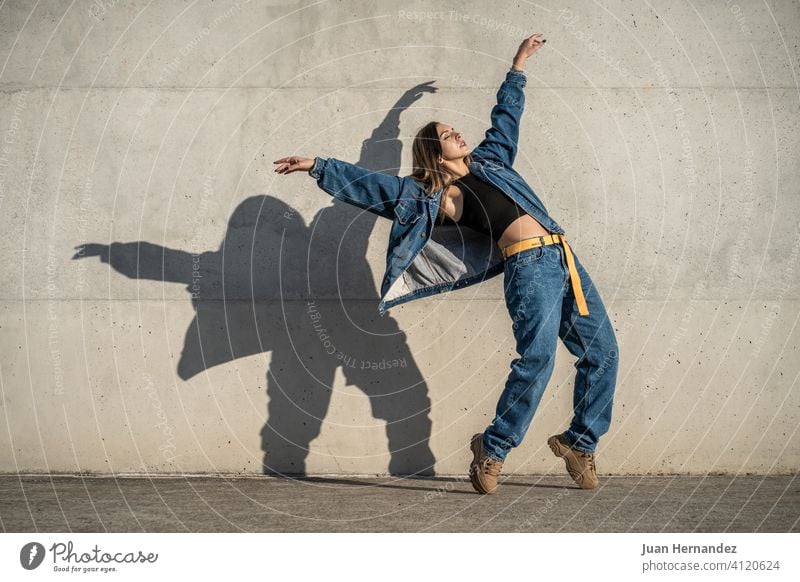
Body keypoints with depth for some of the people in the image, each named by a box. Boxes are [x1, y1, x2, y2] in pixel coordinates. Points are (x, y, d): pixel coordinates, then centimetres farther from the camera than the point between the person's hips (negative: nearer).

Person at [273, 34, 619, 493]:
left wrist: (519, 65, 44)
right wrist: (318, 167, 1)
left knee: (602, 351, 3)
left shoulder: (491, 159, 24)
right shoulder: (433, 195, 7)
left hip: (564, 255, 7)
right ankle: (493, 448, -5)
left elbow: (506, 115, 38)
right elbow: (371, 186, 4)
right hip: (529, 263, -6)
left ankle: (579, 443, 17)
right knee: (537, 357, -21)